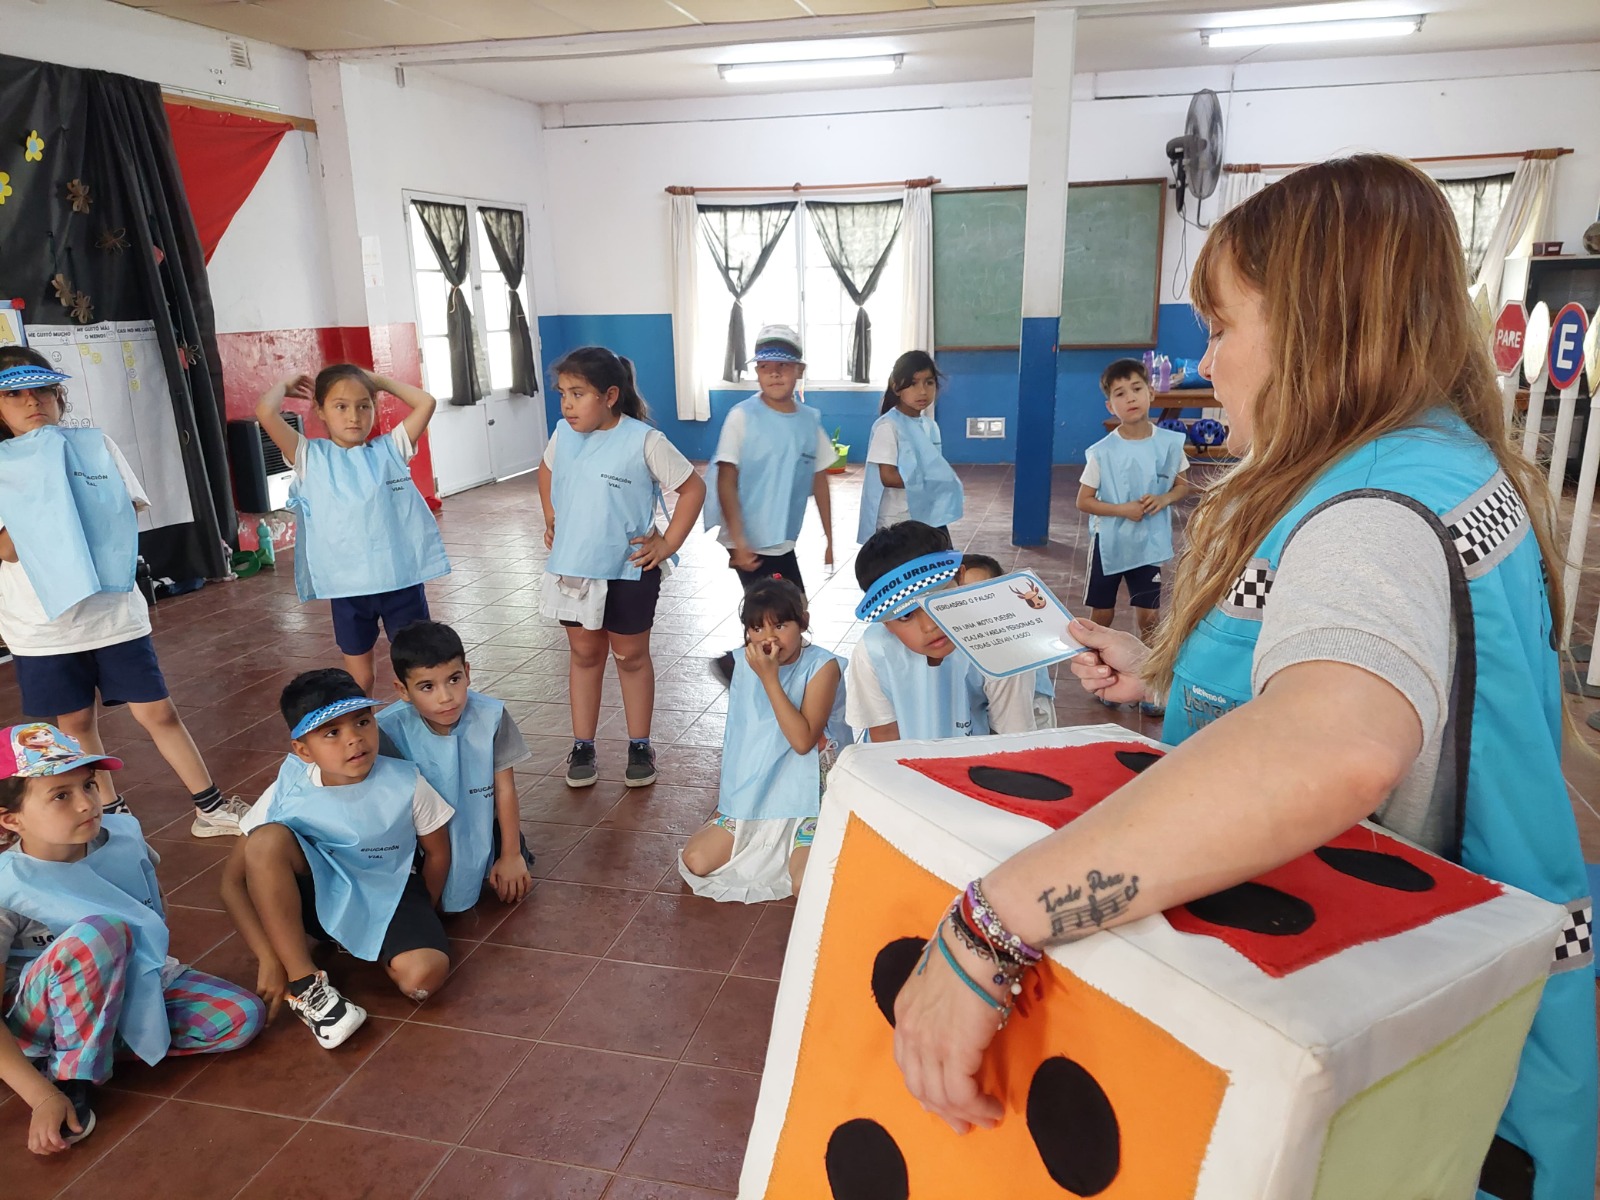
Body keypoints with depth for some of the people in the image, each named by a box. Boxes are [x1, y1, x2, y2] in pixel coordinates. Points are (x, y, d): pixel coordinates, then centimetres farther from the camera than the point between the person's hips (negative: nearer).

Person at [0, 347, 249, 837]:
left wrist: (55, 522, -14)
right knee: (76, 725, 12)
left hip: (114, 612, 0)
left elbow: (130, 514, -3)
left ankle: (212, 808, 13)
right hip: (43, 626, 0)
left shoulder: (96, 444, 2)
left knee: (158, 713, 4)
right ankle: (109, 815, 29)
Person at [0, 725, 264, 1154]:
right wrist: (43, 1097, -30)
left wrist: (154, 970, 8)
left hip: (137, 986, 5)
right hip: (43, 1012, -5)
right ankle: (71, 1078, -20)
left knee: (244, 1017, -15)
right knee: (102, 931, -37)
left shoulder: (124, 833, -11)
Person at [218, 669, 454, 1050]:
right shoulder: (288, 793, -19)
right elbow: (233, 881, -14)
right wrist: (269, 958, -21)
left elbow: (437, 853, -3)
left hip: (389, 897, -1)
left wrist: (416, 922, 0)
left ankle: (369, 951, 3)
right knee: (267, 839, -31)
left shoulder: (406, 783, -20)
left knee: (424, 975, -31)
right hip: (321, 895, 1)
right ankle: (304, 986, -21)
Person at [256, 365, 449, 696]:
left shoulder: (388, 449, 5)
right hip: (347, 585, 0)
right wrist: (286, 385, 8)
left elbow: (426, 403, -2)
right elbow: (266, 412, -10)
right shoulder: (310, 458, 1)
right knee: (359, 674, 12)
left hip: (402, 578, 0)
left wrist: (381, 381, 9)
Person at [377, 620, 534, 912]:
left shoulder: (490, 716, -23)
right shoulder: (389, 729, -25)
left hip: (483, 824, 1)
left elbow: (505, 788, -13)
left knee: (513, 886, -12)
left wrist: (511, 855, -7)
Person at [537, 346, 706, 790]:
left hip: (628, 571, -4)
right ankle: (582, 747, 25)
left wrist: (668, 543, -12)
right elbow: (547, 472, 20)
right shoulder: (564, 433, -2)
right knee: (584, 655, 14)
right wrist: (552, 521, 12)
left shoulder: (644, 441, -17)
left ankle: (640, 747, 25)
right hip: (572, 567, 4)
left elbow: (693, 487, -11)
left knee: (631, 656, 11)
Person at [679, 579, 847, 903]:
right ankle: (770, 849, 13)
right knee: (695, 862, -9)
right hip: (751, 796, 5)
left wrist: (769, 678, -25)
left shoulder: (822, 666, -15)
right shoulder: (747, 665, 0)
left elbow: (802, 740, -24)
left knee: (806, 885, -24)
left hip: (805, 796, -5)